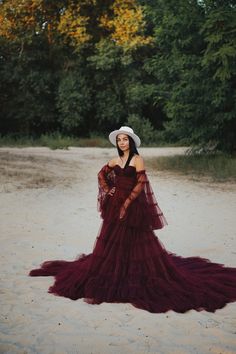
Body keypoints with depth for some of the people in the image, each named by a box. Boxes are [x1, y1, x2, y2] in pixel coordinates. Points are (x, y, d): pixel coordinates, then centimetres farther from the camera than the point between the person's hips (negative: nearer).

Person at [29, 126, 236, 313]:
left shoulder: (137, 159, -8)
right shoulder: (115, 161, 9)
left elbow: (141, 184, -14)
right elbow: (101, 174, 25)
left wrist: (126, 203, -16)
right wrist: (107, 190, 9)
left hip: (133, 206, -6)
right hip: (115, 205, 6)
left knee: (135, 242, -1)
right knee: (111, 242, 9)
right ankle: (108, 279, 18)